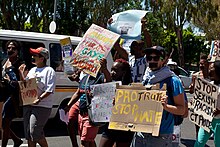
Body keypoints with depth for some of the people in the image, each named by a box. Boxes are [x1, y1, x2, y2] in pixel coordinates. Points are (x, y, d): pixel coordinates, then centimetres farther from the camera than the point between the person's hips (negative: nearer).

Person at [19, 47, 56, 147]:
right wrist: (21, 73, 11)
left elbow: (49, 90, -15)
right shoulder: (32, 70, 19)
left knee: (35, 132, -13)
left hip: (42, 106, -8)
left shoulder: (49, 70, -6)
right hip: (28, 104, 8)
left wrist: (39, 99, -27)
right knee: (28, 133, 10)